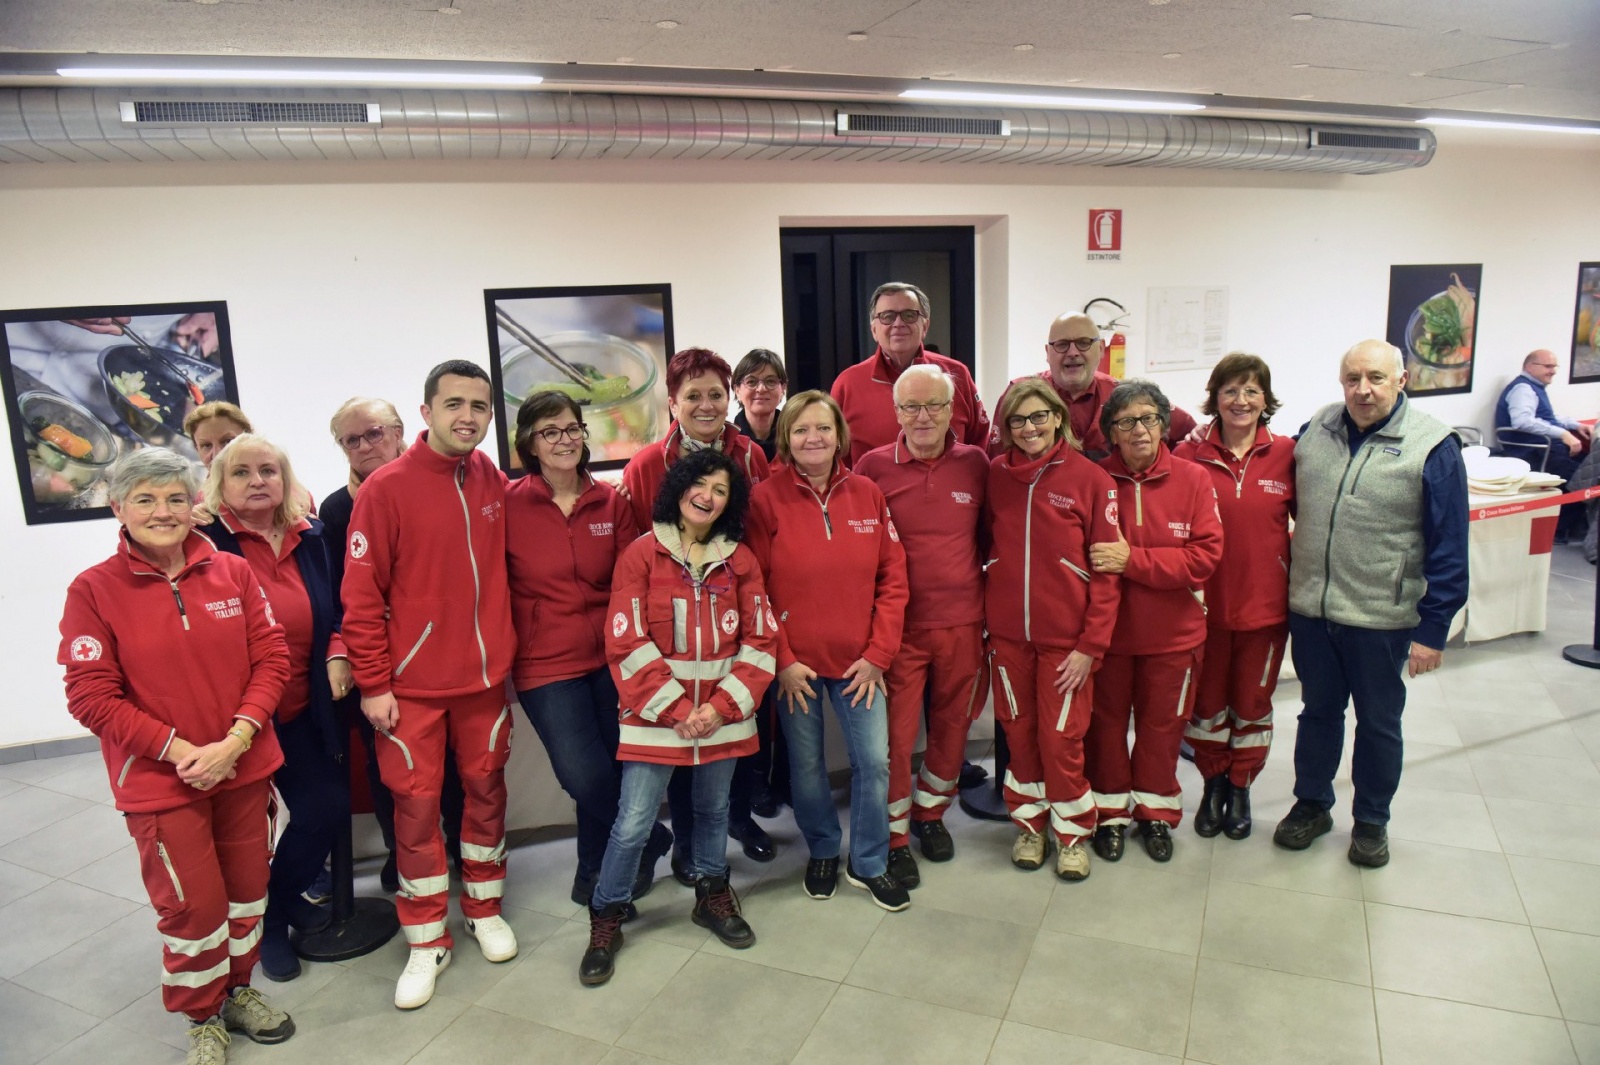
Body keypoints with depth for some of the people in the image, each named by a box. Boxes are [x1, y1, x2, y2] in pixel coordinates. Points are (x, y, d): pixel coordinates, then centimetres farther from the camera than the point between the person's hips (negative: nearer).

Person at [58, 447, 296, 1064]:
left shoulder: (233, 572, -1)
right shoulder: (94, 590, -9)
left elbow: (271, 658, -2)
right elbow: (91, 696, -10)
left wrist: (235, 740, -14)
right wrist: (180, 749, -16)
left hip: (244, 770, 3)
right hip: (159, 781, -3)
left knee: (246, 887, 16)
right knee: (192, 904, 5)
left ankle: (237, 988, 41)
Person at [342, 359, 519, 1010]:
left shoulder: (493, 483, 2)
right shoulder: (386, 488, -11)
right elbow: (362, 595, -10)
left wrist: (506, 650, 11)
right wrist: (373, 683, -9)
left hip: (485, 675, 4)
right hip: (413, 685, -4)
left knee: (486, 787, 14)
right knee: (416, 802, 5)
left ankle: (484, 909, 34)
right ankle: (427, 941, 22)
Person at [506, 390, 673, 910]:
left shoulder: (612, 502, 5)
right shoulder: (508, 505, -4)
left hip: (610, 658, 3)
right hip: (546, 665, -3)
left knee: (614, 769, 7)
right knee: (587, 778, -11)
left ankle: (596, 874, 37)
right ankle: (651, 840, 20)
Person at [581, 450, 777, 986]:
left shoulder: (739, 559, 3)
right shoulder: (642, 554, -5)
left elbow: (761, 641, 1)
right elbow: (628, 644, -10)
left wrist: (722, 706, -9)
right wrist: (676, 709, -13)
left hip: (721, 715, 3)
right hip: (654, 715, -3)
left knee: (713, 810, 17)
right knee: (633, 824, -2)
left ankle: (712, 895, 41)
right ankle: (606, 918, 21)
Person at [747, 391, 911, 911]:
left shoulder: (867, 494, 0)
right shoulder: (766, 498, -8)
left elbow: (892, 579, 1)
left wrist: (878, 654, -4)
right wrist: (782, 661, -11)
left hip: (859, 662, 2)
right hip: (794, 664, -2)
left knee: (874, 760, 4)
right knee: (807, 764, 12)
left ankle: (869, 863, 27)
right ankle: (822, 852, 37)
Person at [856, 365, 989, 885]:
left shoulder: (976, 464, 0)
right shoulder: (873, 465, -6)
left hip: (963, 623, 3)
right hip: (899, 624, -2)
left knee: (953, 725, 15)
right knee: (896, 732, 2)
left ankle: (931, 812, 38)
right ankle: (895, 836, 21)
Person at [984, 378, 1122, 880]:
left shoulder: (1091, 479, -6)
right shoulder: (995, 475, 2)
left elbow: (1107, 569, -6)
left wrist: (1092, 644, -10)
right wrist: (985, 614, 1)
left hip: (1065, 637, -2)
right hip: (1008, 632, 3)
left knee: (1061, 739, 2)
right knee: (1019, 732, 12)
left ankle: (1072, 833, 25)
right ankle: (1029, 824, 32)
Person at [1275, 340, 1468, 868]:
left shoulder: (1433, 446, -10)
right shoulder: (1315, 430, 1)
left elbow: (1449, 547, -9)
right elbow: (1290, 504, 13)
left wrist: (1432, 628, -11)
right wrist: (1292, 582, 7)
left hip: (1382, 618, -3)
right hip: (1309, 609, 3)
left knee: (1378, 724, 14)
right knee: (1318, 711, 18)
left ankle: (1371, 821, 33)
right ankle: (1311, 804, 36)